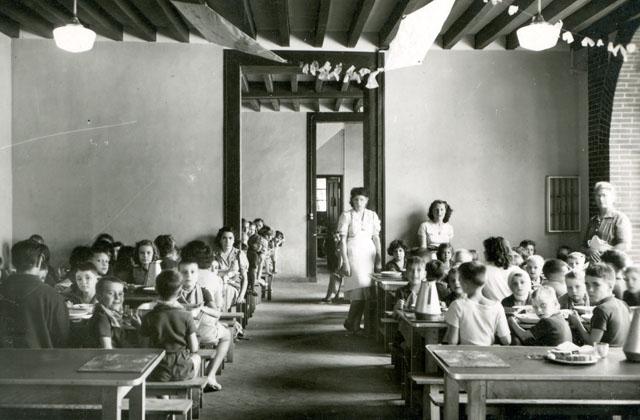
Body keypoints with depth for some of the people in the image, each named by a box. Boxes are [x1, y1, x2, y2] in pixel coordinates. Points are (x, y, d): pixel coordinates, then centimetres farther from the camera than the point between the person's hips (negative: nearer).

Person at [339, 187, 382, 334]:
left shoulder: (372, 215, 10)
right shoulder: (346, 216, -1)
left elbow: (376, 238, 11)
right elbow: (343, 240, -3)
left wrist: (379, 259, 6)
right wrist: (345, 262, -9)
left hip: (369, 254, 4)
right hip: (353, 254, -4)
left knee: (363, 292, 0)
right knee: (361, 288, -12)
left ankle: (354, 324, 12)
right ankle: (351, 323, 3)